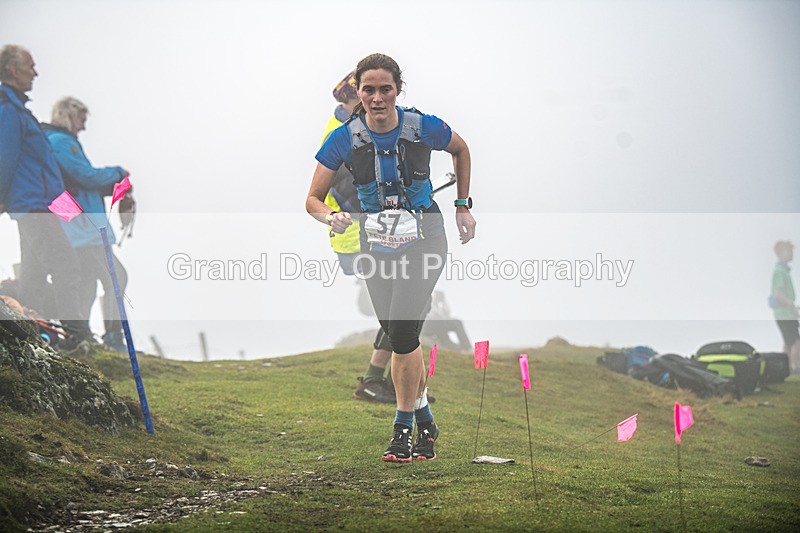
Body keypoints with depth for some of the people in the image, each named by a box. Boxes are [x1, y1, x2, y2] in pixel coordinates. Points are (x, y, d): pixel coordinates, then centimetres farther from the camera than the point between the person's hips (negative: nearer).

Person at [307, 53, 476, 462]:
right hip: (377, 244, 3)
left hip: (424, 240, -3)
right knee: (401, 340, 8)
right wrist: (332, 218, -29)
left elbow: (461, 150, 8)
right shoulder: (345, 138, -11)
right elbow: (313, 199, -7)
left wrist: (463, 206, 8)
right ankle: (424, 419, 27)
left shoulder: (423, 128, -15)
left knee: (402, 333, -18)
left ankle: (404, 427, -5)